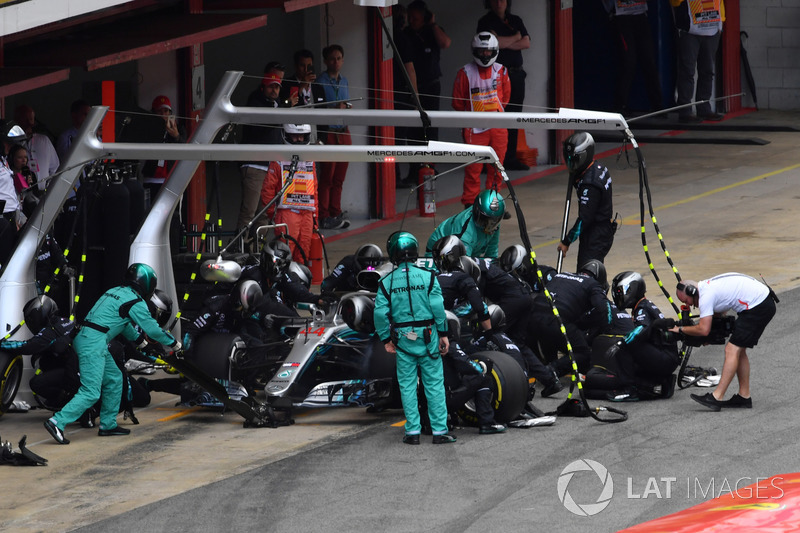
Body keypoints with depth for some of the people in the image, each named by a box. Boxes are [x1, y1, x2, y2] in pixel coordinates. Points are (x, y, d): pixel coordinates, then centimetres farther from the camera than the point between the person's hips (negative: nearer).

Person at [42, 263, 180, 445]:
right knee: (91, 392, -12)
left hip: (84, 337, 10)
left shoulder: (116, 292, 21)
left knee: (114, 379, 18)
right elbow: (151, 328, -3)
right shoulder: (134, 301, -7)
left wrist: (138, 338, 51)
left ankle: (108, 425, 22)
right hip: (94, 343, -10)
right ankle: (57, 422, -20)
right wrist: (173, 343, 13)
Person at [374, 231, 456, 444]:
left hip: (403, 338, 1)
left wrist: (386, 339, 6)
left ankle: (413, 431, 7)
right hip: (428, 336, -1)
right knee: (434, 384, 4)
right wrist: (443, 334, 1)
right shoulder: (427, 277, -5)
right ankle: (439, 430, 3)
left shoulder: (386, 282, -2)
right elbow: (438, 307, -8)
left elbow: (380, 313, -5)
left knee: (407, 385, 8)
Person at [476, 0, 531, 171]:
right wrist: (515, 38, 0)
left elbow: (526, 43, 4)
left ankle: (511, 158, 10)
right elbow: (495, 41, -14)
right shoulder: (485, 22, 1)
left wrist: (505, 44, -7)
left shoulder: (516, 21, 16)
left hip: (516, 74, 5)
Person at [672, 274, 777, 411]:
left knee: (732, 350, -11)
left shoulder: (706, 296, -14)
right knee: (738, 350, 15)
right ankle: (744, 396, 17)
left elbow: (703, 329, -19)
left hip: (758, 307, -10)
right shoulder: (707, 286, 17)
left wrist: (681, 329, -5)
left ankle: (716, 398, -15)